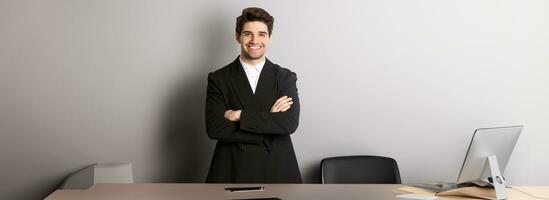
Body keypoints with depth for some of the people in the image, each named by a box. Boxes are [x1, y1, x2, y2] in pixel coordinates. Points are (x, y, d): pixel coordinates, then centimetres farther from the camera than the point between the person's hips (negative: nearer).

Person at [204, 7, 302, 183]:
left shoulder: (285, 77, 2)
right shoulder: (218, 79, 0)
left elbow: (291, 122, -11)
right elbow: (214, 128, -11)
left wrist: (239, 115, -14)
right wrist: (268, 120, -15)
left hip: (277, 169, 1)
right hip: (232, 171, 0)